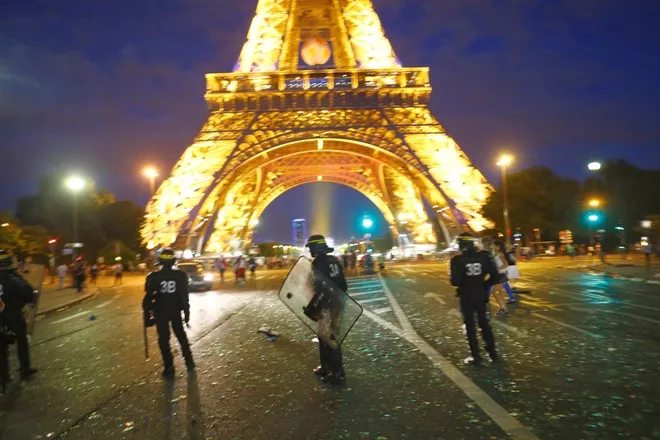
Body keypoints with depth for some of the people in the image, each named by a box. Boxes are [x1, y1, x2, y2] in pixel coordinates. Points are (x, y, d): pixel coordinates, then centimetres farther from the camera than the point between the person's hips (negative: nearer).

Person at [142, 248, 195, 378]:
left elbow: (148, 297, -11)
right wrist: (186, 312, 2)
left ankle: (169, 368, 9)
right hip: (176, 311, 2)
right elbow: (184, 296, -5)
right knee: (181, 336, 18)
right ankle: (189, 362, 24)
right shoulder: (181, 275, -8)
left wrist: (147, 313, -3)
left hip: (160, 313, -2)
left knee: (164, 339, 8)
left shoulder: (154, 277, -11)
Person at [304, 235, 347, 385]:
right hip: (338, 303, 9)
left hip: (327, 305, -9)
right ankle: (327, 367, 30)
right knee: (329, 336, 19)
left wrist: (311, 307, -18)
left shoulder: (318, 263, -15)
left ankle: (337, 373, 6)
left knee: (328, 338, 0)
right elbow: (343, 284, 15)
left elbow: (320, 288, -22)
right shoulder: (334, 260, 10)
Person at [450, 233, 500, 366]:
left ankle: (476, 357, 14)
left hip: (466, 297, -4)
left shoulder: (457, 260, -15)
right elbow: (495, 275, -6)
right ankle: (493, 353, 27)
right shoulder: (483, 256, -3)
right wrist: (485, 285, 8)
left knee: (470, 326, 8)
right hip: (481, 296, 4)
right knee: (484, 323, 19)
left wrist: (461, 285, 1)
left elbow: (455, 281, -22)